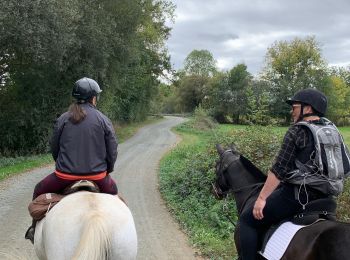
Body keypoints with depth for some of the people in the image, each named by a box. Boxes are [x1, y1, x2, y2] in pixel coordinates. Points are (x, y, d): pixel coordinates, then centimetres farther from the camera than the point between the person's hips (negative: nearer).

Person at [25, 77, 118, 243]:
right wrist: (106, 171, 16)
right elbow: (112, 152, -1)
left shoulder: (63, 119, -1)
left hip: (64, 177, 0)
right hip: (97, 177, 0)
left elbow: (54, 148, 7)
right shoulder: (104, 120, -3)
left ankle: (35, 228, 28)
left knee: (39, 191, 27)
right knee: (112, 190, 32)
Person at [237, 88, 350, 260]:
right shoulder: (333, 130, 10)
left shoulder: (297, 131, -10)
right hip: (325, 198, 8)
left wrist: (261, 198, -11)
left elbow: (279, 169, -14)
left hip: (297, 195, -8)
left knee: (247, 219, 2)